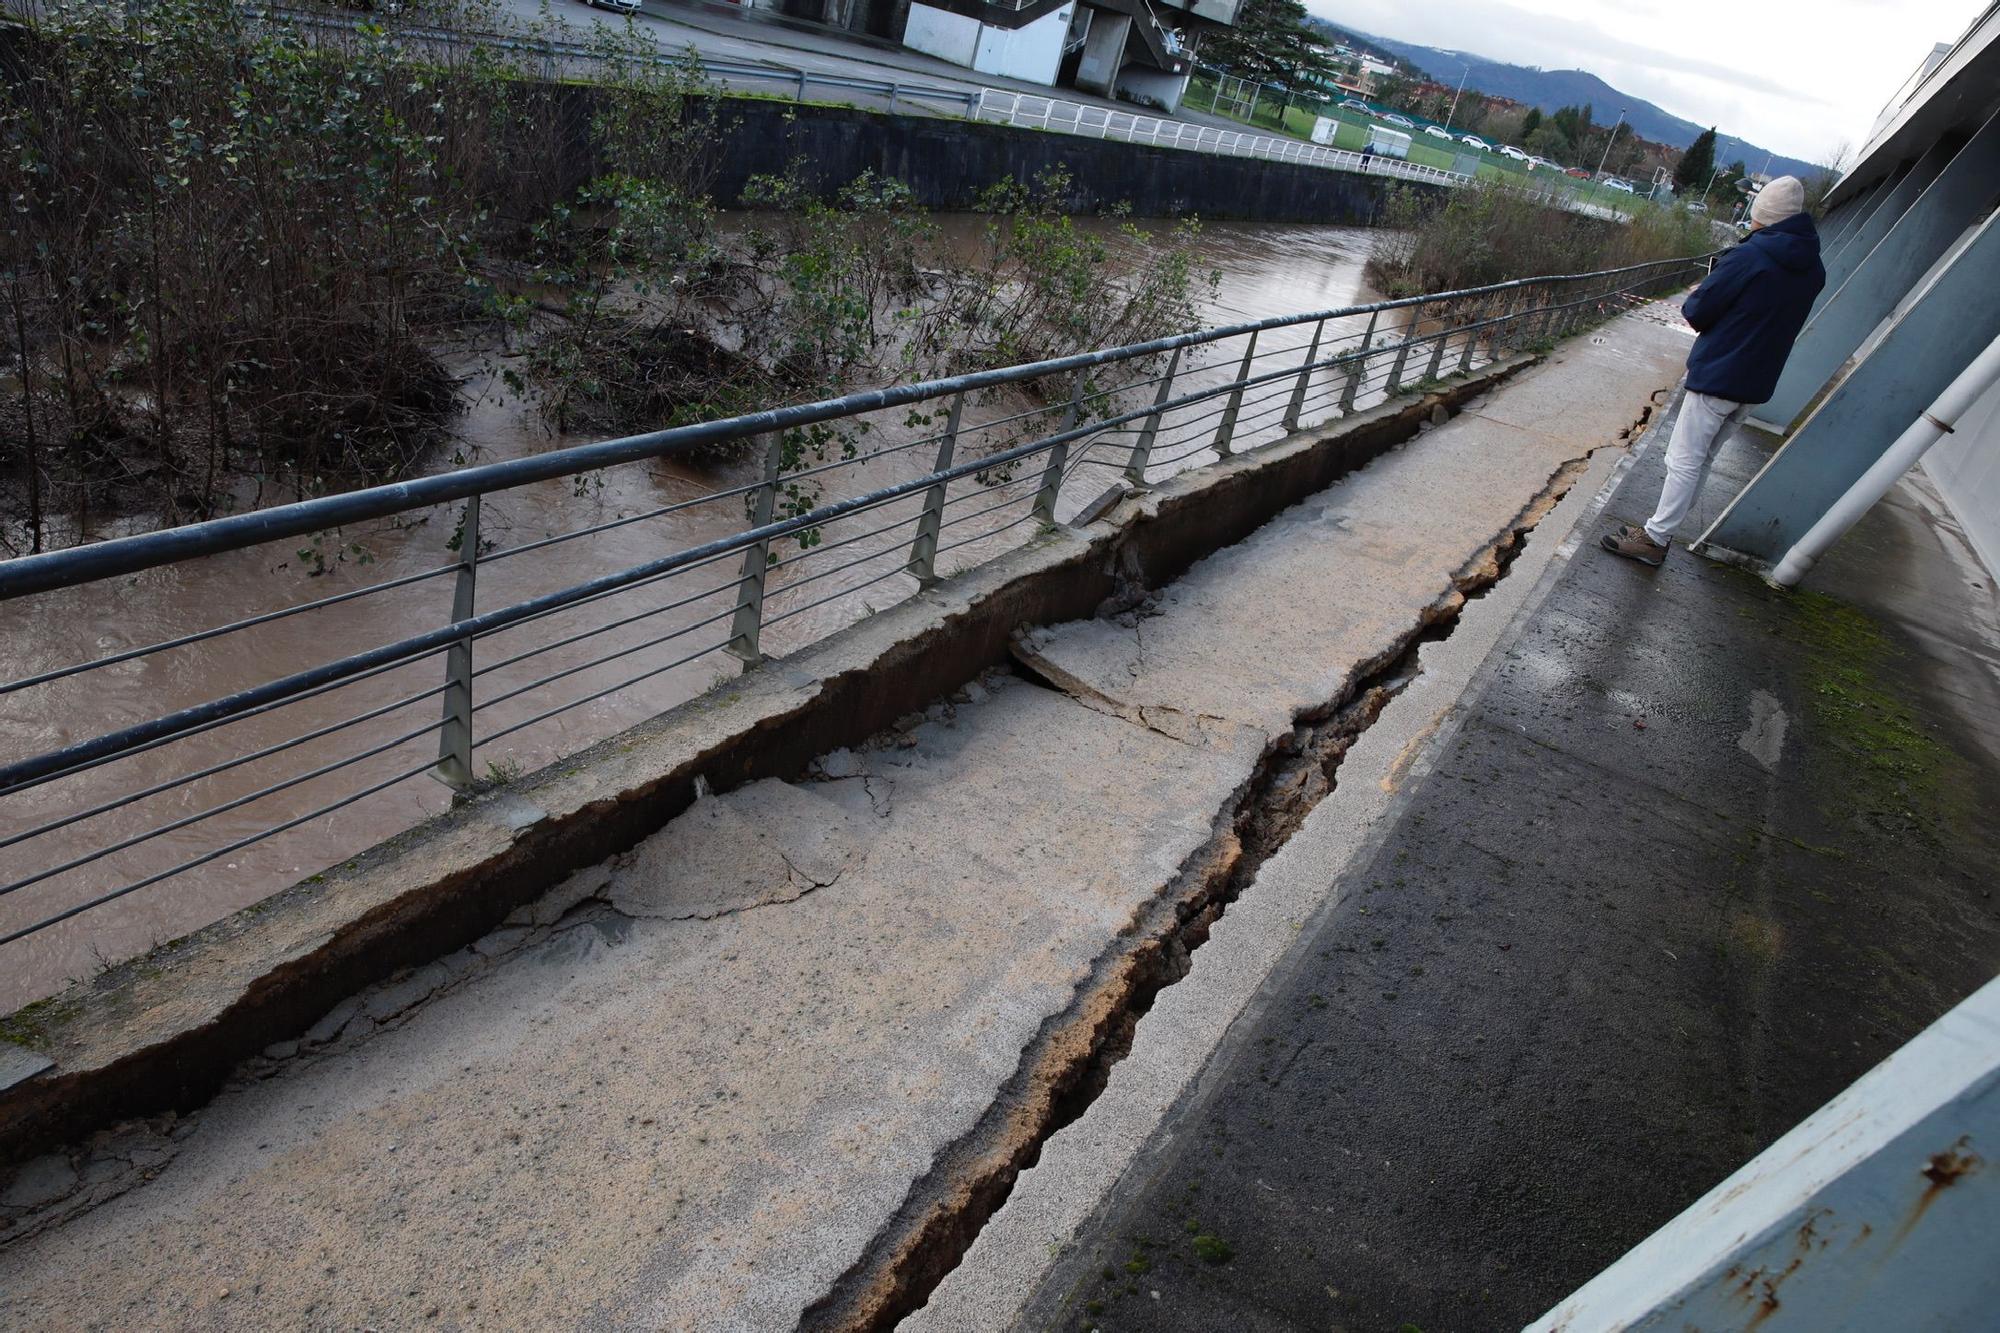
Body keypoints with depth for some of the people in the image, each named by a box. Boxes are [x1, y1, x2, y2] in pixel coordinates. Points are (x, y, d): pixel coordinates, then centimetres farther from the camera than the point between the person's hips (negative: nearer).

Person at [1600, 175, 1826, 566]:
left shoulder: (1749, 257, -16)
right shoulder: (1813, 270, 8)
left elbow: (1697, 313, -12)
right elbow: (1773, 316, 15)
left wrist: (1691, 301, 8)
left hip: (1717, 376, -8)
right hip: (1756, 383, 8)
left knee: (1684, 460, -4)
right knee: (1701, 459, 15)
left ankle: (1655, 538, -1)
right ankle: (1660, 529, 21)